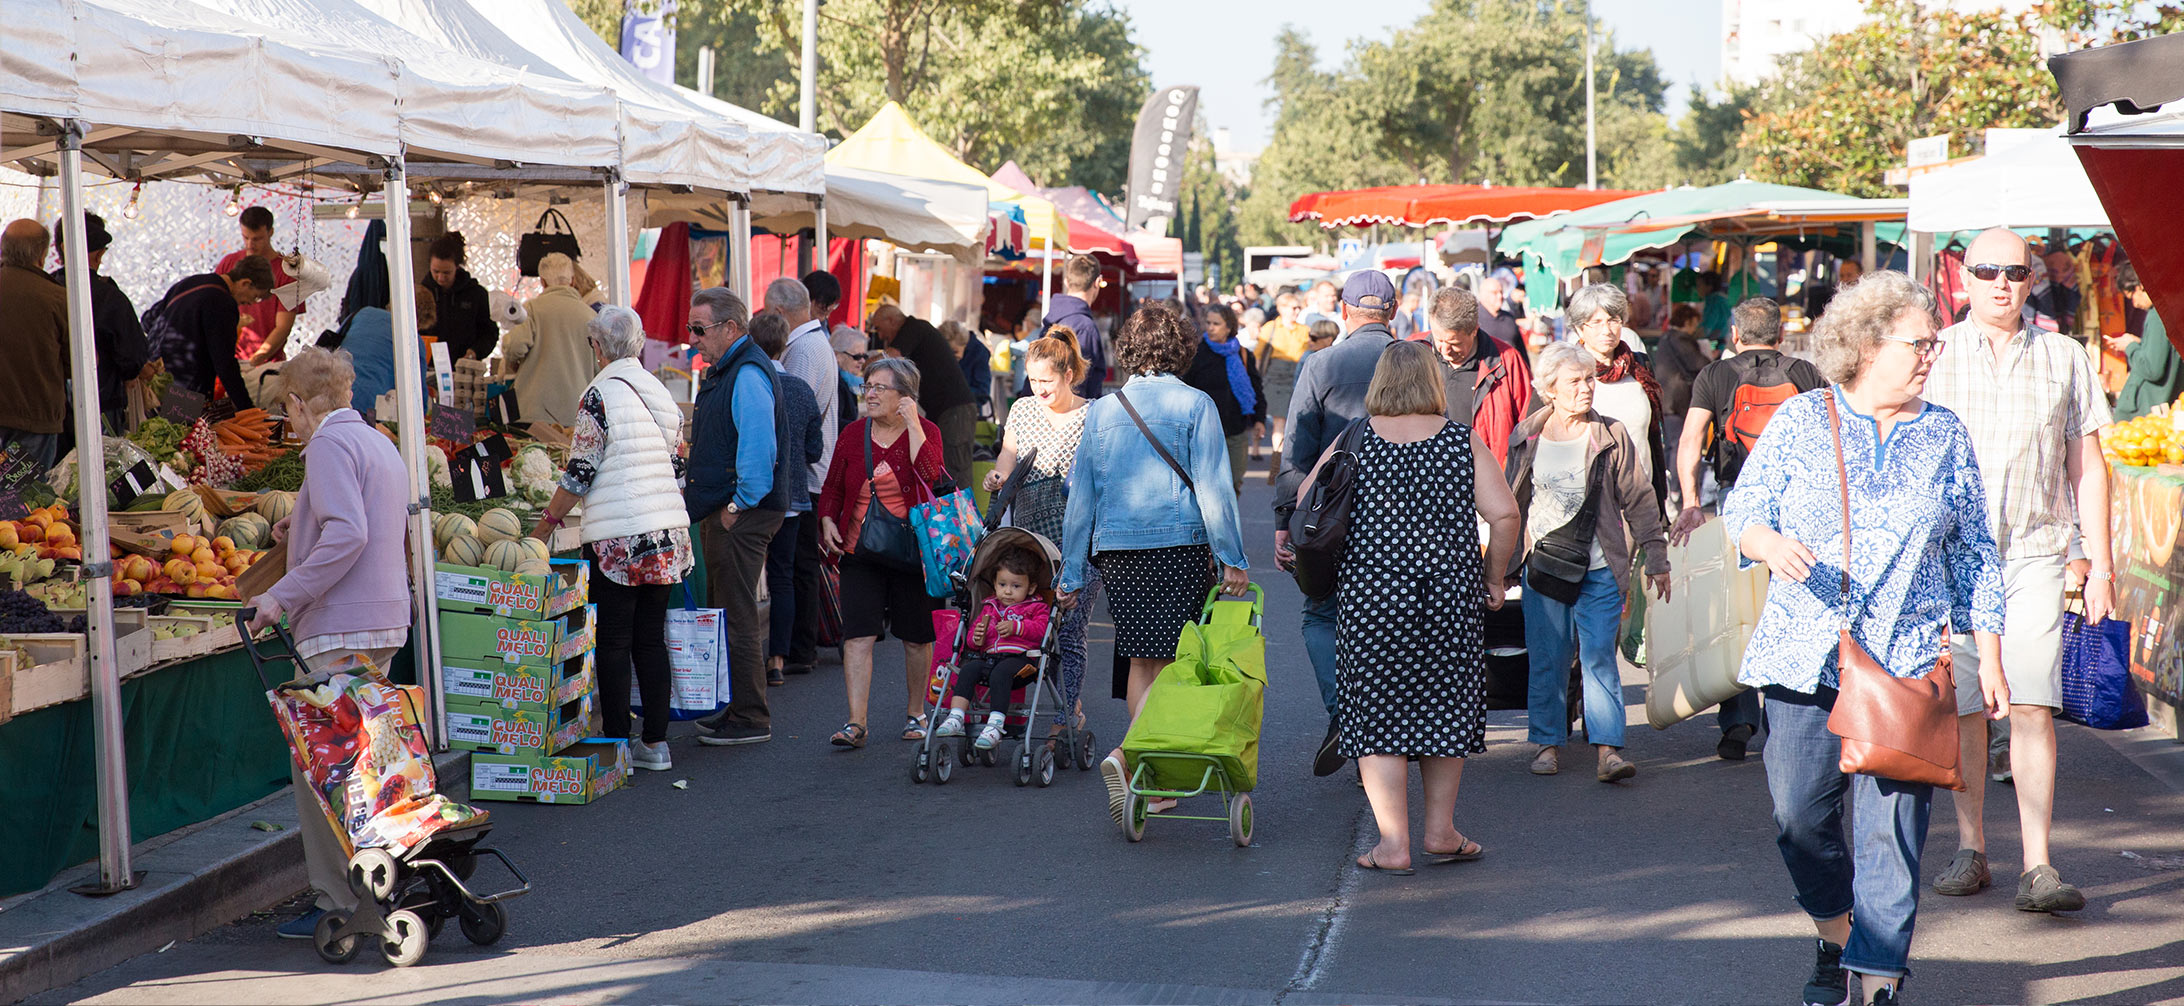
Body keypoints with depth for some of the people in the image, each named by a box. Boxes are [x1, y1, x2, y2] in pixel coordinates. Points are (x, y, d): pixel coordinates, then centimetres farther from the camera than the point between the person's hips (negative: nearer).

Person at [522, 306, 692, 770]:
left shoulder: (600, 394, -10)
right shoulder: (661, 393, 11)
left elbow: (580, 474, -10)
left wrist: (545, 524, 0)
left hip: (617, 535, -7)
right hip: (666, 528, 7)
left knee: (613, 642, 0)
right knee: (651, 638, 11)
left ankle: (617, 744, 2)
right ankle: (655, 743, 13)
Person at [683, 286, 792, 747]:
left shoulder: (748, 374, -17)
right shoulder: (725, 370, 17)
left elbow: (758, 449, -24)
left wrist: (737, 506, -19)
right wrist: (695, 492, 20)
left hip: (741, 515, -11)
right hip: (724, 511, 11)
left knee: (737, 617, -6)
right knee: (722, 613, 16)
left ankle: (750, 720, -1)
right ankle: (735, 709, 24)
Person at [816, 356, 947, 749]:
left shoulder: (925, 431, -3)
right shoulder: (853, 434, 6)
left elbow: (928, 475, -23)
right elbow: (833, 487, 15)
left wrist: (913, 423, -19)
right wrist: (828, 520, -3)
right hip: (861, 551, 2)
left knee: (916, 637, 9)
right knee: (857, 635, -10)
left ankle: (916, 713, 26)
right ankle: (856, 723, -12)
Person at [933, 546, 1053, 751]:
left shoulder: (1036, 607, 11)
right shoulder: (989, 608, 25)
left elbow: (1041, 628, -7)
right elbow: (973, 634, 25)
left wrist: (1015, 627, -15)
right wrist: (976, 638, 1)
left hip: (1019, 656, -5)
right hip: (989, 656, 5)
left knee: (1000, 673, -35)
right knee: (969, 668, -24)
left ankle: (995, 725, -41)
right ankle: (955, 718, -30)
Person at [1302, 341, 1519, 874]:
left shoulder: (1352, 442, 1)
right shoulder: (1464, 441, 1)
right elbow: (1504, 515, -4)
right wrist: (1494, 578, 8)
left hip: (1370, 594, -1)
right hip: (1452, 595, 1)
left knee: (1377, 711, 5)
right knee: (1444, 706, 15)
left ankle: (1393, 842, 1)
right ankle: (1441, 832, 20)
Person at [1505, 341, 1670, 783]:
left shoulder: (1611, 436, 1)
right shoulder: (1525, 438, 4)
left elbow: (1639, 498, 4)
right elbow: (1512, 505, 13)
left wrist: (1656, 558, 3)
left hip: (1599, 568, -1)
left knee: (1599, 656, -5)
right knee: (1546, 659, 5)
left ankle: (1607, 747, -6)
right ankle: (1548, 743, 16)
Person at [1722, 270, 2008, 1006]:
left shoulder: (1946, 436, 10)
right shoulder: (1800, 421, 5)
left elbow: (1973, 552, 14)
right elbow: (1743, 509, 3)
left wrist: (1988, 655, 9)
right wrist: (1770, 543, -21)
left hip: (1907, 665, 1)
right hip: (1806, 660, 0)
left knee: (1891, 828, -5)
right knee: (1798, 815, 0)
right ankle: (1833, 936, 27)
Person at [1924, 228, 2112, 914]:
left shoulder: (2064, 358, 9)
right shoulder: (1934, 356, 5)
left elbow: (2087, 466, 11)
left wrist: (2098, 563, 7)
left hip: (2035, 552, 0)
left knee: (2033, 705, -10)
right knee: (1962, 704, 4)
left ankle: (2039, 868, -10)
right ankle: (1970, 850, 17)